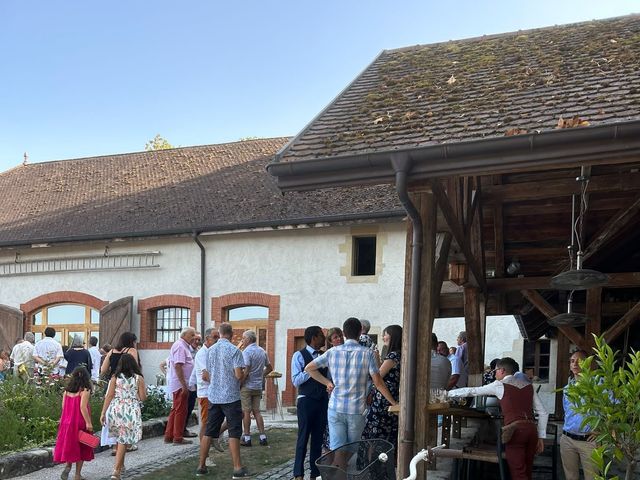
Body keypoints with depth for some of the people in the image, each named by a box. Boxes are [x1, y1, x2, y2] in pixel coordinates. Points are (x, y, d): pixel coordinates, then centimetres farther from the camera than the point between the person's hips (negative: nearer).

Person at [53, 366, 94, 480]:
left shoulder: (67, 390, 5)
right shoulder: (84, 390, -11)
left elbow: (64, 406, 6)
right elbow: (83, 407, -19)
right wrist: (88, 422, -18)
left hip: (67, 422, 4)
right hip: (80, 422, -4)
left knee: (69, 445, 18)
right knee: (81, 447, 7)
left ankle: (67, 465, -5)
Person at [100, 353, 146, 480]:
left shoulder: (115, 377, 3)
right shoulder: (138, 378, -1)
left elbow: (109, 396, -1)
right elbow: (143, 398, 0)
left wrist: (103, 413, 2)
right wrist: (144, 388, 19)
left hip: (116, 410, 2)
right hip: (131, 411, -2)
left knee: (119, 439, 20)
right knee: (123, 441, -1)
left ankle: (120, 466, 32)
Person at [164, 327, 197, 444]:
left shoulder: (185, 346, 18)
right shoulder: (180, 346, -14)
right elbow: (178, 366, -23)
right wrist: (184, 385, -24)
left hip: (180, 385, 10)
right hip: (180, 384, -10)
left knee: (175, 410, 14)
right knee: (180, 411, -4)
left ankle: (169, 436, 19)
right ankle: (178, 438, 1)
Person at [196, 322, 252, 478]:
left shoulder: (210, 350, 8)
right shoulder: (234, 350, -11)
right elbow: (239, 374, -16)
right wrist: (243, 374, 5)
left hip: (214, 396, 5)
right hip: (231, 396, -5)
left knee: (209, 432, 10)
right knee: (234, 433, -1)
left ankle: (201, 466, 14)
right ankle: (238, 469, 0)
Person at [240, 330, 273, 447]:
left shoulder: (247, 352, -14)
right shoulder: (262, 351, 10)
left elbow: (245, 371, -21)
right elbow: (269, 368, 18)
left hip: (247, 386, -7)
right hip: (258, 386, 7)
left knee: (246, 412, 0)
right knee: (257, 411, 11)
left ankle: (247, 438, 5)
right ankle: (263, 437, 8)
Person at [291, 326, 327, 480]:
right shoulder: (299, 355, -5)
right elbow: (296, 381, -13)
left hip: (323, 400, 5)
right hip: (306, 400, -5)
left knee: (318, 438, 9)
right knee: (303, 437, 0)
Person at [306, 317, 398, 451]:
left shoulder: (333, 352, 1)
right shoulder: (367, 353, -6)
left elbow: (309, 368, 6)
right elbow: (378, 383, -6)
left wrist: (327, 382, 11)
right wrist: (394, 403, 3)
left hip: (335, 409, 1)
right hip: (357, 410, -1)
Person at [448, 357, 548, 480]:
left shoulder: (500, 385, 5)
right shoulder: (528, 386, 18)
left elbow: (472, 391, 11)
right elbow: (543, 413, 16)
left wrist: (448, 393, 21)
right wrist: (541, 437, 18)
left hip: (514, 430, -6)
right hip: (531, 429, 6)